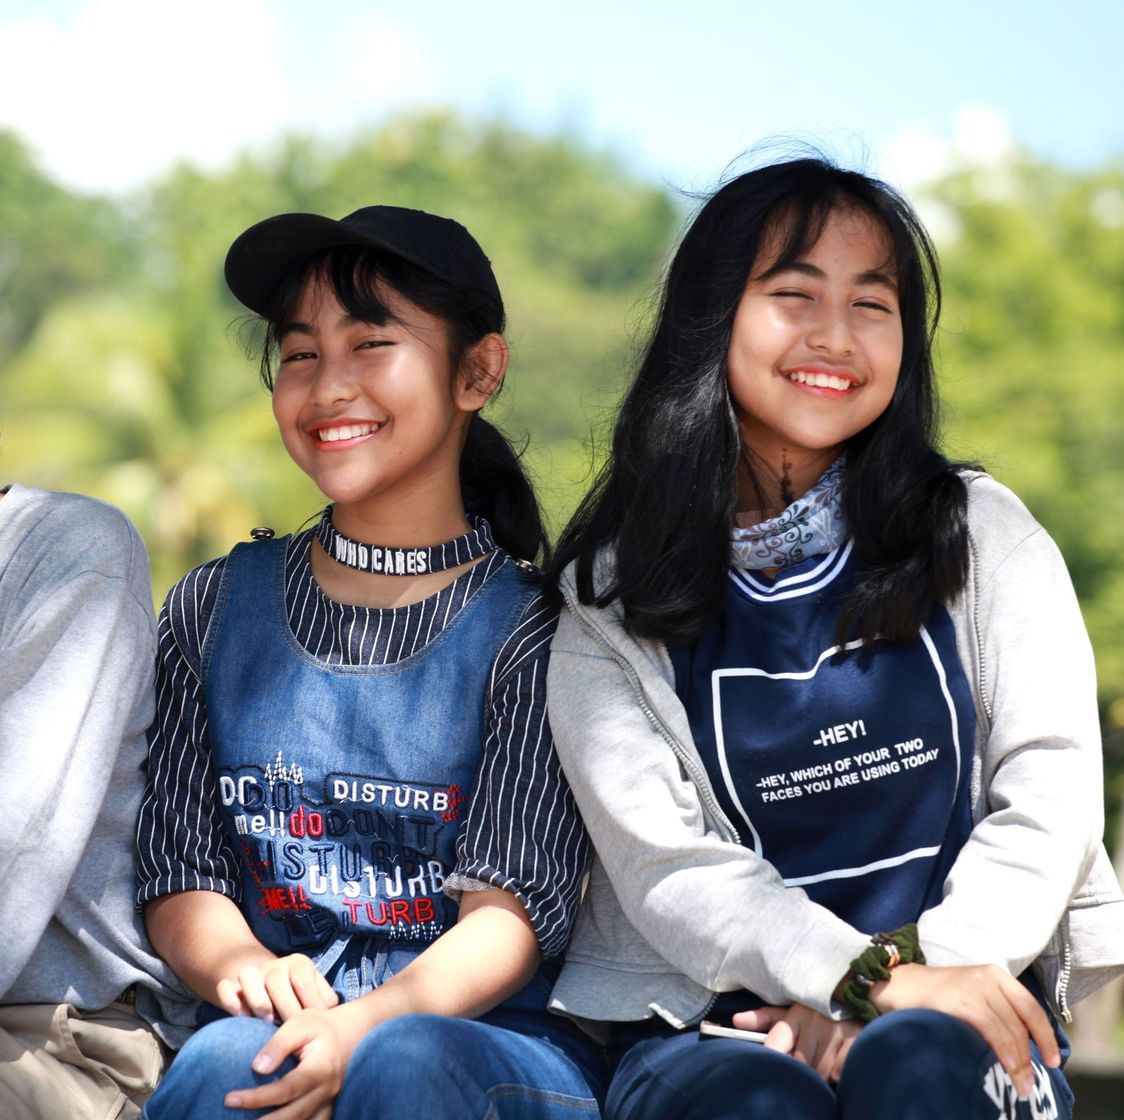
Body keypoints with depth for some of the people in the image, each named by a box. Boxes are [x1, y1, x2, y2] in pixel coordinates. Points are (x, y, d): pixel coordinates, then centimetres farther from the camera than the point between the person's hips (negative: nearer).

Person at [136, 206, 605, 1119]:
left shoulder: (532, 633, 3)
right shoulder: (214, 610, 14)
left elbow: (513, 906, -5)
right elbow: (178, 871, 9)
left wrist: (363, 1026, -25)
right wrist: (244, 970, -15)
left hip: (494, 1045, -1)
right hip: (275, 1034, 2)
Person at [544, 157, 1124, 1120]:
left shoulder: (981, 537, 9)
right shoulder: (610, 598, 6)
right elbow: (660, 864, -4)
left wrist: (909, 996, -14)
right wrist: (874, 976, -20)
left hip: (952, 1010, 1)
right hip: (714, 1018, 0)